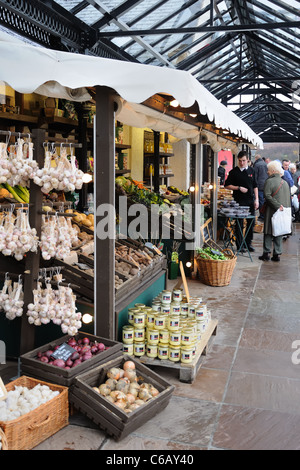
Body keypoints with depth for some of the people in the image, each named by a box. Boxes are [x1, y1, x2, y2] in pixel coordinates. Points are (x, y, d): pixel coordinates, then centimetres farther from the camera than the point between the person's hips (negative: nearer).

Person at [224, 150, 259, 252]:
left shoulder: (251, 170, 9)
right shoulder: (234, 171, -2)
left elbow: (255, 186, 12)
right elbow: (227, 185, 0)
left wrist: (256, 200, 5)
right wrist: (239, 188, -12)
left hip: (250, 201, 4)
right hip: (239, 201, -4)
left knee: (251, 222, 7)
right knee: (239, 223, 1)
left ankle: (248, 243, 20)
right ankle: (239, 245, 9)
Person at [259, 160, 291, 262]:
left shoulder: (269, 181, -9)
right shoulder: (285, 182, 11)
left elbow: (267, 196, -19)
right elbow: (289, 198, 14)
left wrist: (277, 206, -17)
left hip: (272, 212, -5)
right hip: (283, 212, 5)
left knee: (268, 233, 2)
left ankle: (267, 253, 4)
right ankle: (277, 254, 11)